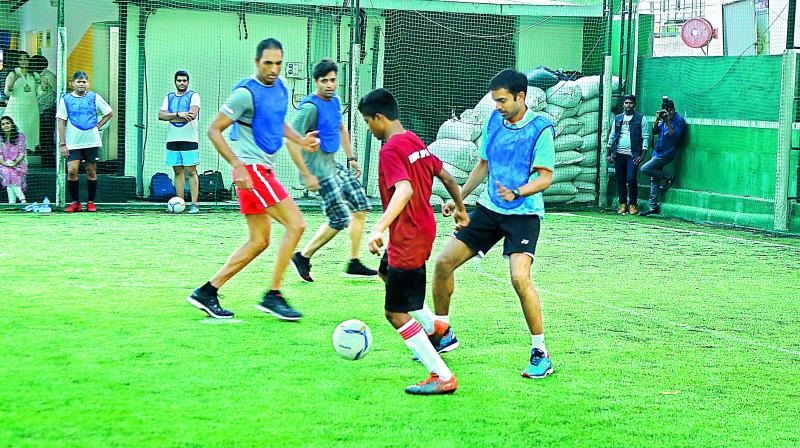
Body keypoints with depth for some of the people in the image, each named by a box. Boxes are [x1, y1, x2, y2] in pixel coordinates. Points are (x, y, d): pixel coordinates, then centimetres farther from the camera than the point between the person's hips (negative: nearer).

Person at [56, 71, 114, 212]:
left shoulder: (94, 97, 4)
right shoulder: (66, 99, 2)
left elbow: (109, 113, 14)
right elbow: (62, 123, 2)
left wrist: (98, 126, 2)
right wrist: (62, 144, -4)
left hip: (92, 142, 1)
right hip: (73, 143, -1)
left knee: (91, 172, 5)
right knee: (72, 171, -11)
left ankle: (91, 202, 15)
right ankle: (75, 202, 1)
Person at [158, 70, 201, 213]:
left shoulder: (193, 96, 2)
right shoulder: (169, 97, 15)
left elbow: (192, 115, -14)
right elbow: (161, 115, 1)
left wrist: (171, 118, -8)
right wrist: (178, 114, -14)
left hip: (189, 140, -4)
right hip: (172, 140, 4)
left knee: (191, 171, -6)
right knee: (178, 172, 5)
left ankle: (194, 204, -7)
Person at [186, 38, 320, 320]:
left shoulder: (280, 88, 11)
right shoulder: (246, 93, -15)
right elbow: (214, 130, -13)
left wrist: (300, 140, 12)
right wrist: (238, 166, -22)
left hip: (264, 170, 9)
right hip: (251, 169, -9)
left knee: (259, 241, 11)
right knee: (296, 225, -12)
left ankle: (207, 292, 15)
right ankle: (273, 295, -6)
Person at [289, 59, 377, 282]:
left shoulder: (335, 101, 9)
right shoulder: (310, 107, -19)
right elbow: (291, 140, -22)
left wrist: (351, 158, 24)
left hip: (334, 164, 9)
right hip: (320, 171, -9)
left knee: (361, 206, 8)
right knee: (339, 220, -9)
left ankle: (354, 263, 16)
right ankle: (303, 257, 8)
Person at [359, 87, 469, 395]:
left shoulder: (390, 150, -19)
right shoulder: (416, 142, 8)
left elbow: (404, 190, -34)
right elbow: (446, 177, 17)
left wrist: (378, 229, -42)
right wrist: (460, 208, 32)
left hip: (407, 237, -10)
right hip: (425, 228, 10)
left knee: (396, 314, -4)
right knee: (387, 271, 36)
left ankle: (443, 378, -6)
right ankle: (434, 327, 44)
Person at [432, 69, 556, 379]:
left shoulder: (540, 129, -11)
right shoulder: (494, 120, 7)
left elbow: (545, 177, -15)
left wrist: (517, 193, -31)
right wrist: (458, 197, 12)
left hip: (524, 214, -6)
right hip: (489, 208, 7)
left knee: (519, 277, -25)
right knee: (444, 262, 1)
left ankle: (540, 354, -10)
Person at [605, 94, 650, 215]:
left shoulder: (641, 119, 3)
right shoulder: (618, 118, 15)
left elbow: (645, 137, 0)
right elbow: (612, 136, 18)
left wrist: (642, 155, -8)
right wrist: (609, 154, 11)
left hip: (633, 155, -4)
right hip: (618, 154, 4)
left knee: (631, 179, -14)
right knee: (620, 180, 5)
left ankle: (633, 204, -1)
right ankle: (623, 204, 14)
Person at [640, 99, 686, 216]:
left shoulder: (679, 120, -6)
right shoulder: (663, 119, 15)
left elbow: (674, 135, -17)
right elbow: (654, 131, 8)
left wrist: (667, 121, -21)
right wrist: (657, 119, -7)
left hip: (666, 154, -8)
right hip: (658, 153, 8)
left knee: (645, 169, -15)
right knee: (654, 179, 5)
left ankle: (669, 177, -2)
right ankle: (654, 206, 6)